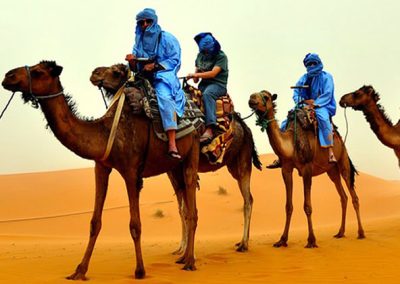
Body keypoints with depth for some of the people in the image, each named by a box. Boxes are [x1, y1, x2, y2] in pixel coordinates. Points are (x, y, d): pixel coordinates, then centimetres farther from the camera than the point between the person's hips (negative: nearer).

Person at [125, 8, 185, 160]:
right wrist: (132, 61, -8)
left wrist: (155, 66, -16)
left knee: (165, 98, -35)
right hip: (144, 79, 7)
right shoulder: (138, 41, 17)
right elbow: (136, 67, 15)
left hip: (163, 77, -7)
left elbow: (175, 60, -5)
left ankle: (172, 145, -45)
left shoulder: (166, 38, 2)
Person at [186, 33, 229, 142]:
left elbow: (213, 73, -16)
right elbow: (197, 71, 23)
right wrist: (195, 78, -1)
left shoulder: (221, 56, -4)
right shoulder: (200, 56, 15)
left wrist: (195, 75, -23)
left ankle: (209, 129, -49)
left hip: (218, 84, -7)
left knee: (207, 94, -39)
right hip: (204, 84, 7)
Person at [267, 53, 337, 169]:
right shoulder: (303, 78, 16)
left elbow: (327, 95, -10)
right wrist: (305, 101, -12)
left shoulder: (326, 77, 2)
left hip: (321, 106, -5)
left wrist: (314, 105, -22)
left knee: (323, 118, -40)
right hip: (305, 106, 5)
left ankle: (331, 153, -42)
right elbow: (296, 94, 9)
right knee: (285, 124, -10)